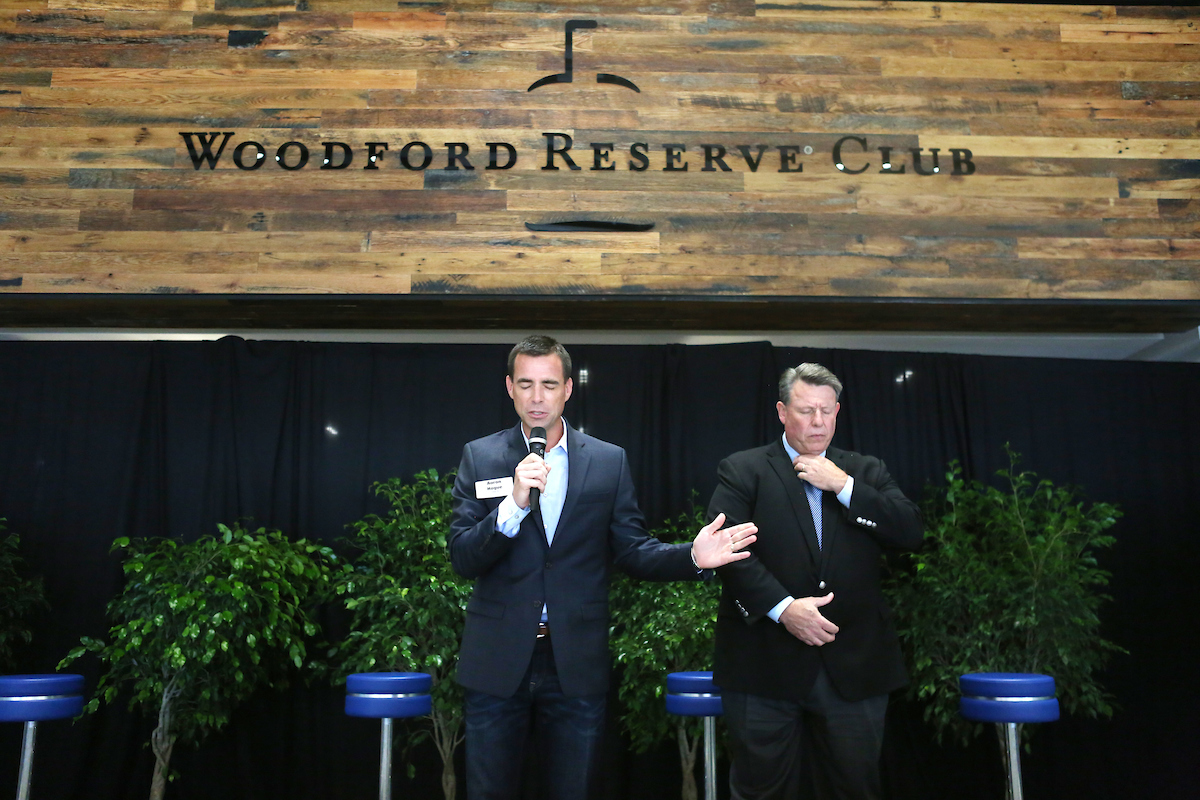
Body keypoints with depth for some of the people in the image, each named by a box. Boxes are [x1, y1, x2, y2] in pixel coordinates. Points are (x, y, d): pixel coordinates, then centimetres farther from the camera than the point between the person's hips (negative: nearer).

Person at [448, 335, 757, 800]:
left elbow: (632, 551, 2)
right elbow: (462, 559, -8)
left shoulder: (609, 461, 1)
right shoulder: (480, 457, 0)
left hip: (577, 665, 0)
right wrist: (515, 504, -24)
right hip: (498, 661, 0)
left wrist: (692, 556, -16)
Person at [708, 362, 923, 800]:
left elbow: (912, 532, 0)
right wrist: (782, 607, -20)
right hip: (766, 662, -3)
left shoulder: (866, 471, 13)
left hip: (854, 665, 3)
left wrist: (843, 485, -8)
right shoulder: (742, 471, 1)